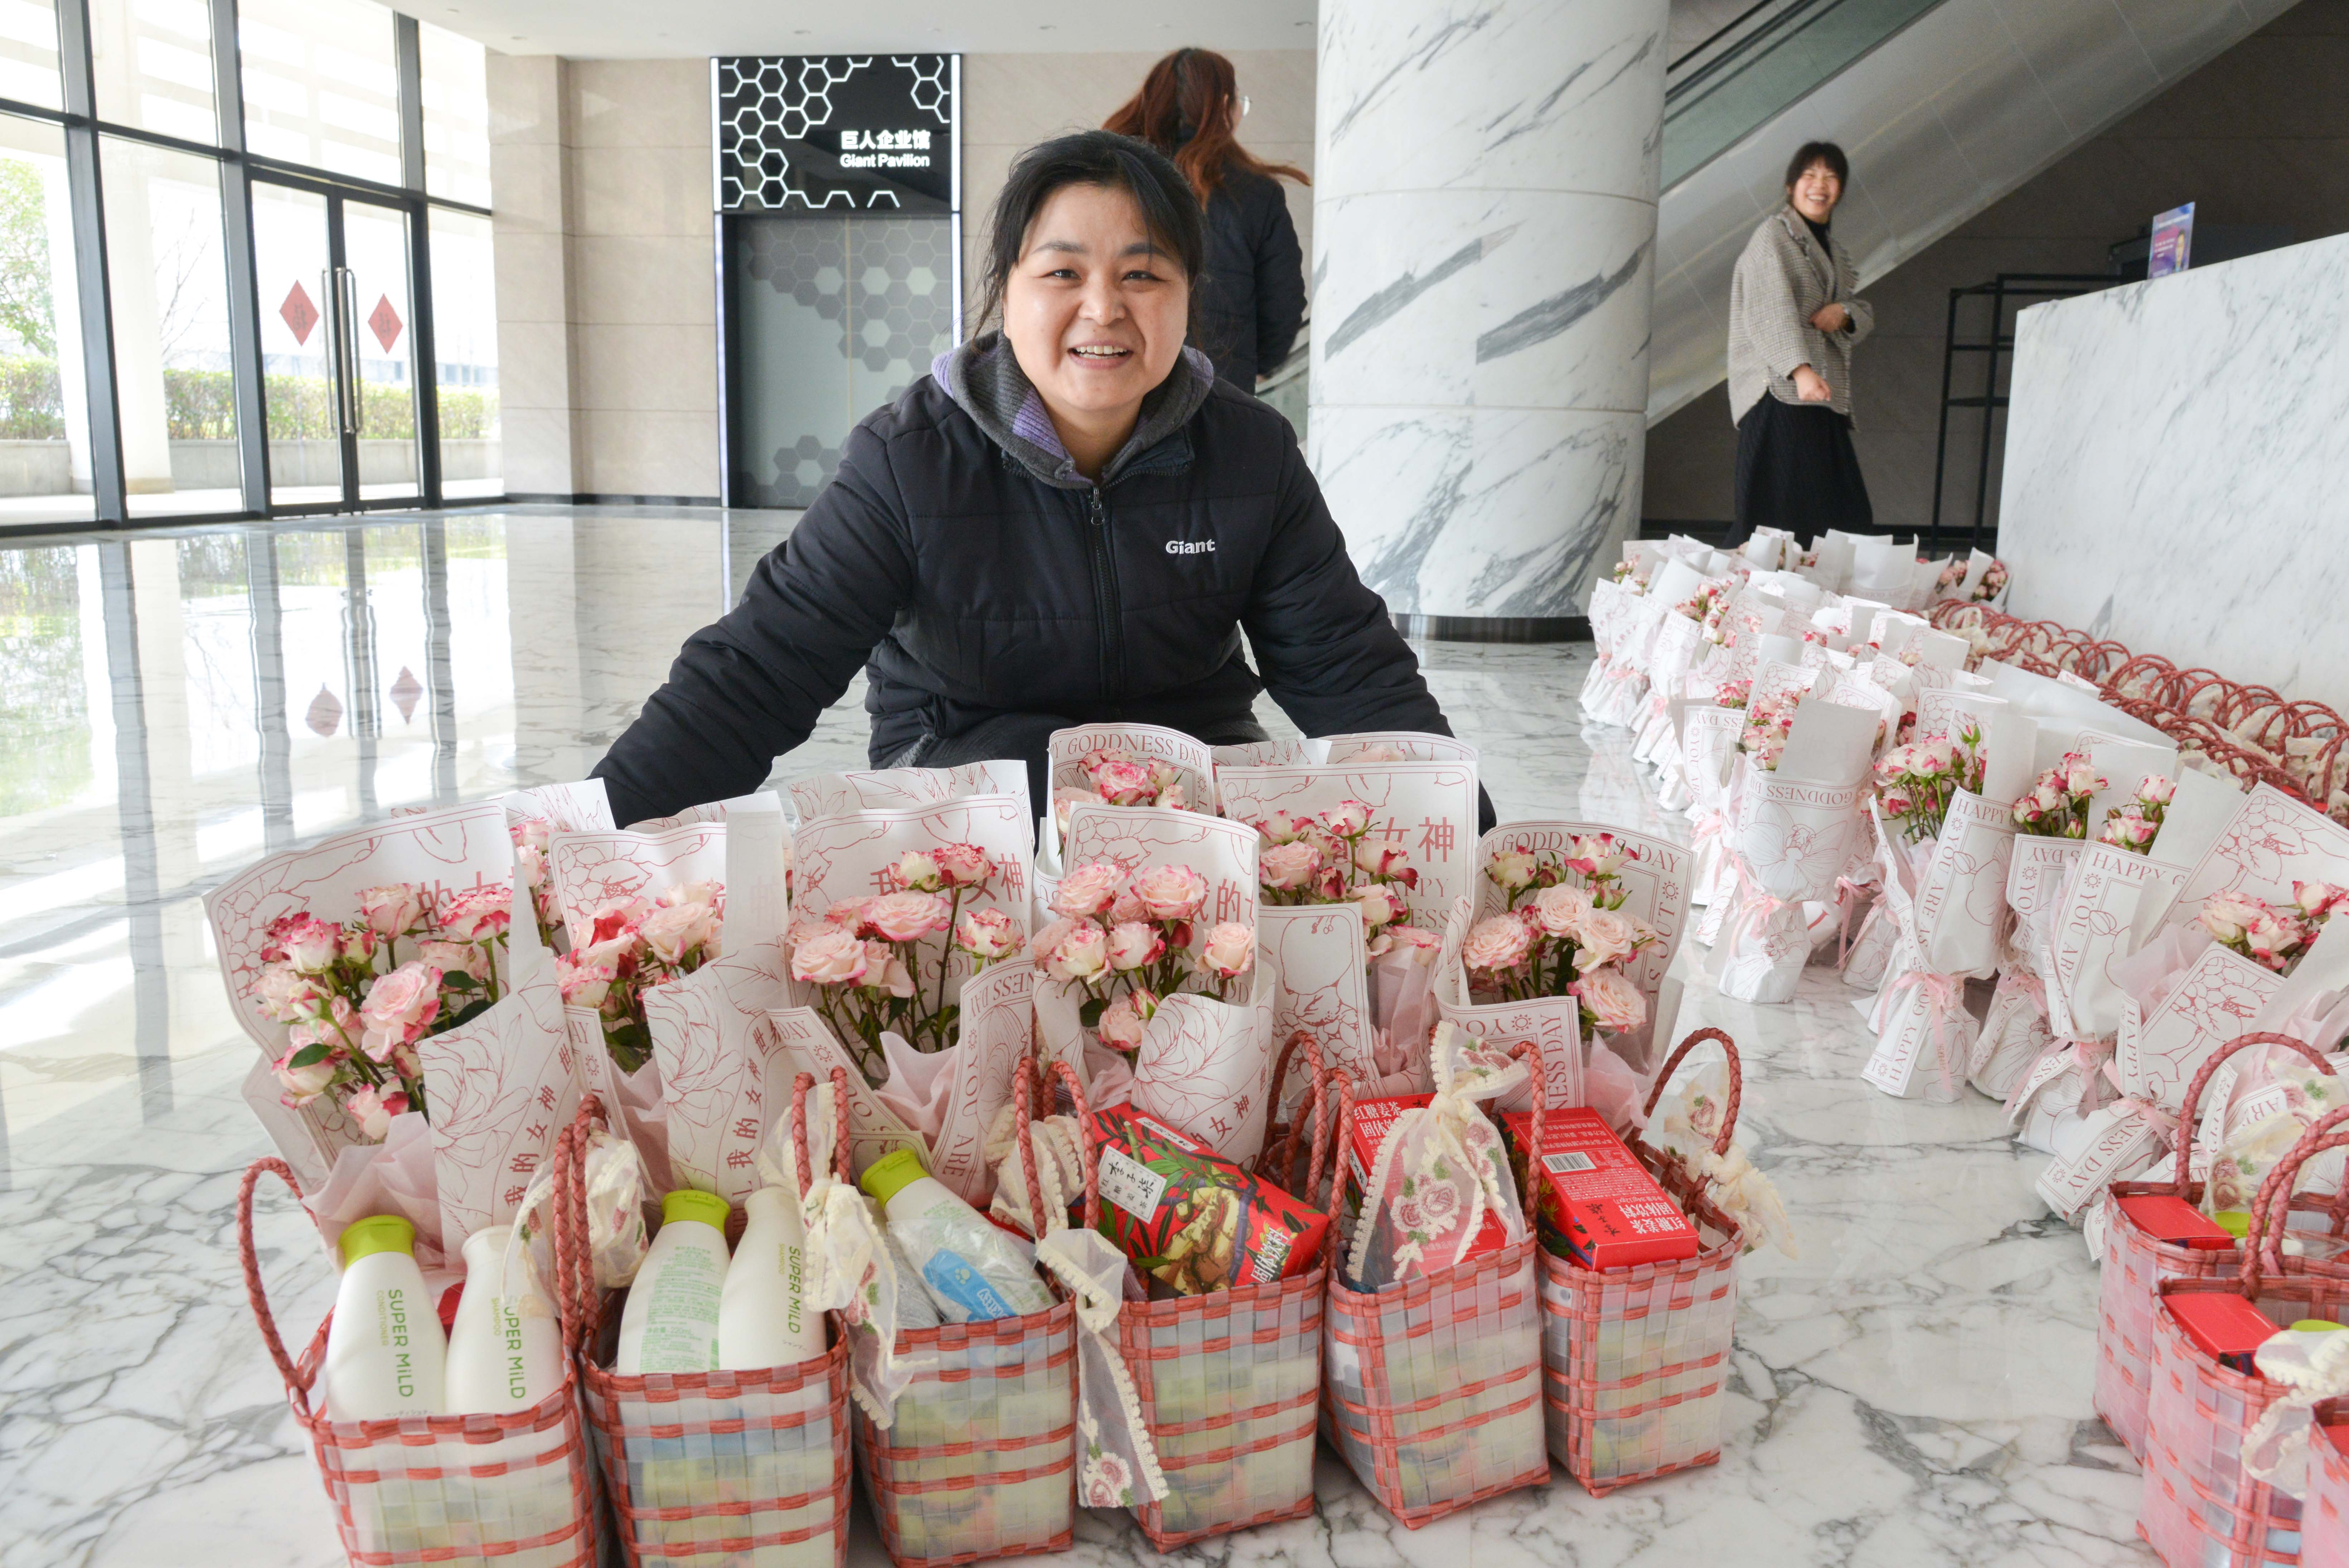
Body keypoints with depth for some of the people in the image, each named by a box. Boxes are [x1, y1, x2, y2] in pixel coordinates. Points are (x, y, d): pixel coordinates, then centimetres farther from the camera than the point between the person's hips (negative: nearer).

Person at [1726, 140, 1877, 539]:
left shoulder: (1835, 251, 23)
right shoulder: (1773, 236, -2)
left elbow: (1865, 314, 24)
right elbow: (1773, 308, -17)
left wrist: (1845, 313, -2)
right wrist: (1800, 368, -33)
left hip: (1826, 395, 8)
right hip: (1781, 390, -8)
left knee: (1847, 519, 1)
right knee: (1787, 508, -15)